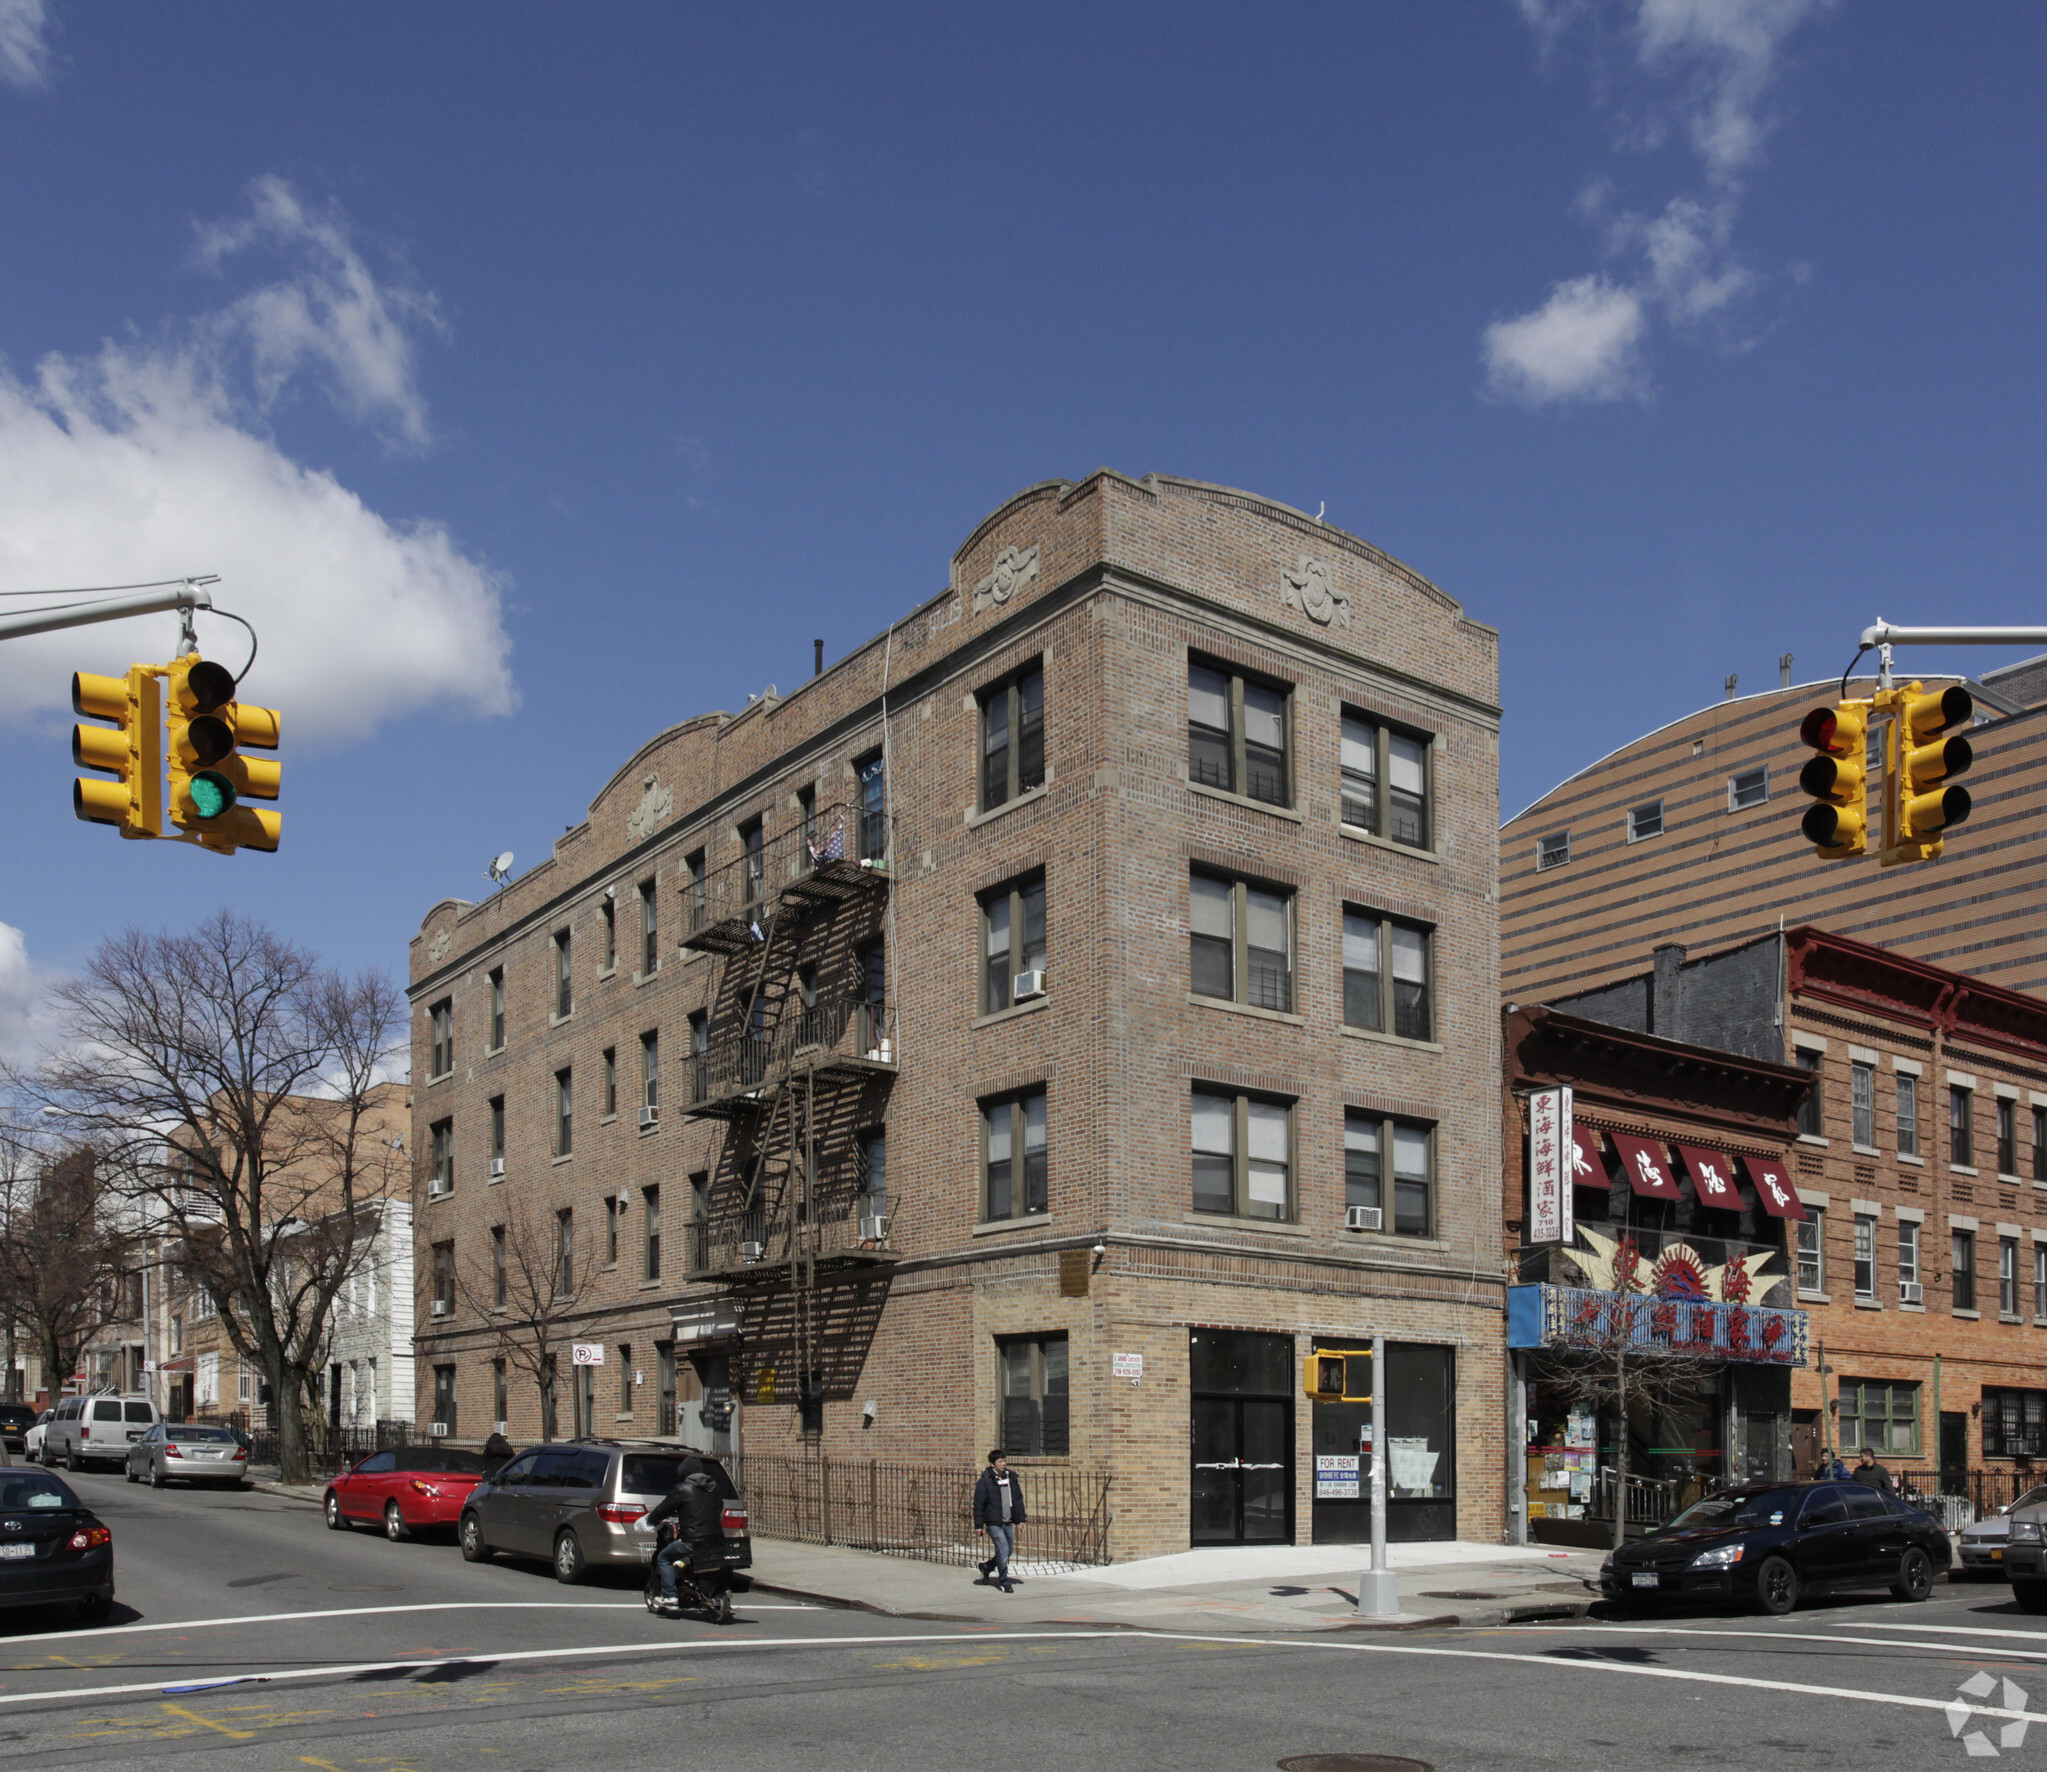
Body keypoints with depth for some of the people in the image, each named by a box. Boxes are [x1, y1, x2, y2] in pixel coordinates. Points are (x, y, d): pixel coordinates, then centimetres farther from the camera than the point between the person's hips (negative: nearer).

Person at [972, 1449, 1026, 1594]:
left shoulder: (1012, 1478, 6)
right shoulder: (985, 1481, -11)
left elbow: (1018, 1499, 14)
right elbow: (978, 1504, -8)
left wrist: (1020, 1518, 10)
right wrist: (978, 1524, -9)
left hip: (1008, 1523, 6)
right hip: (994, 1523, -6)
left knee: (1009, 1551, 13)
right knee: (1003, 1550, -11)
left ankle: (985, 1567, 35)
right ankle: (1004, 1582, 4)